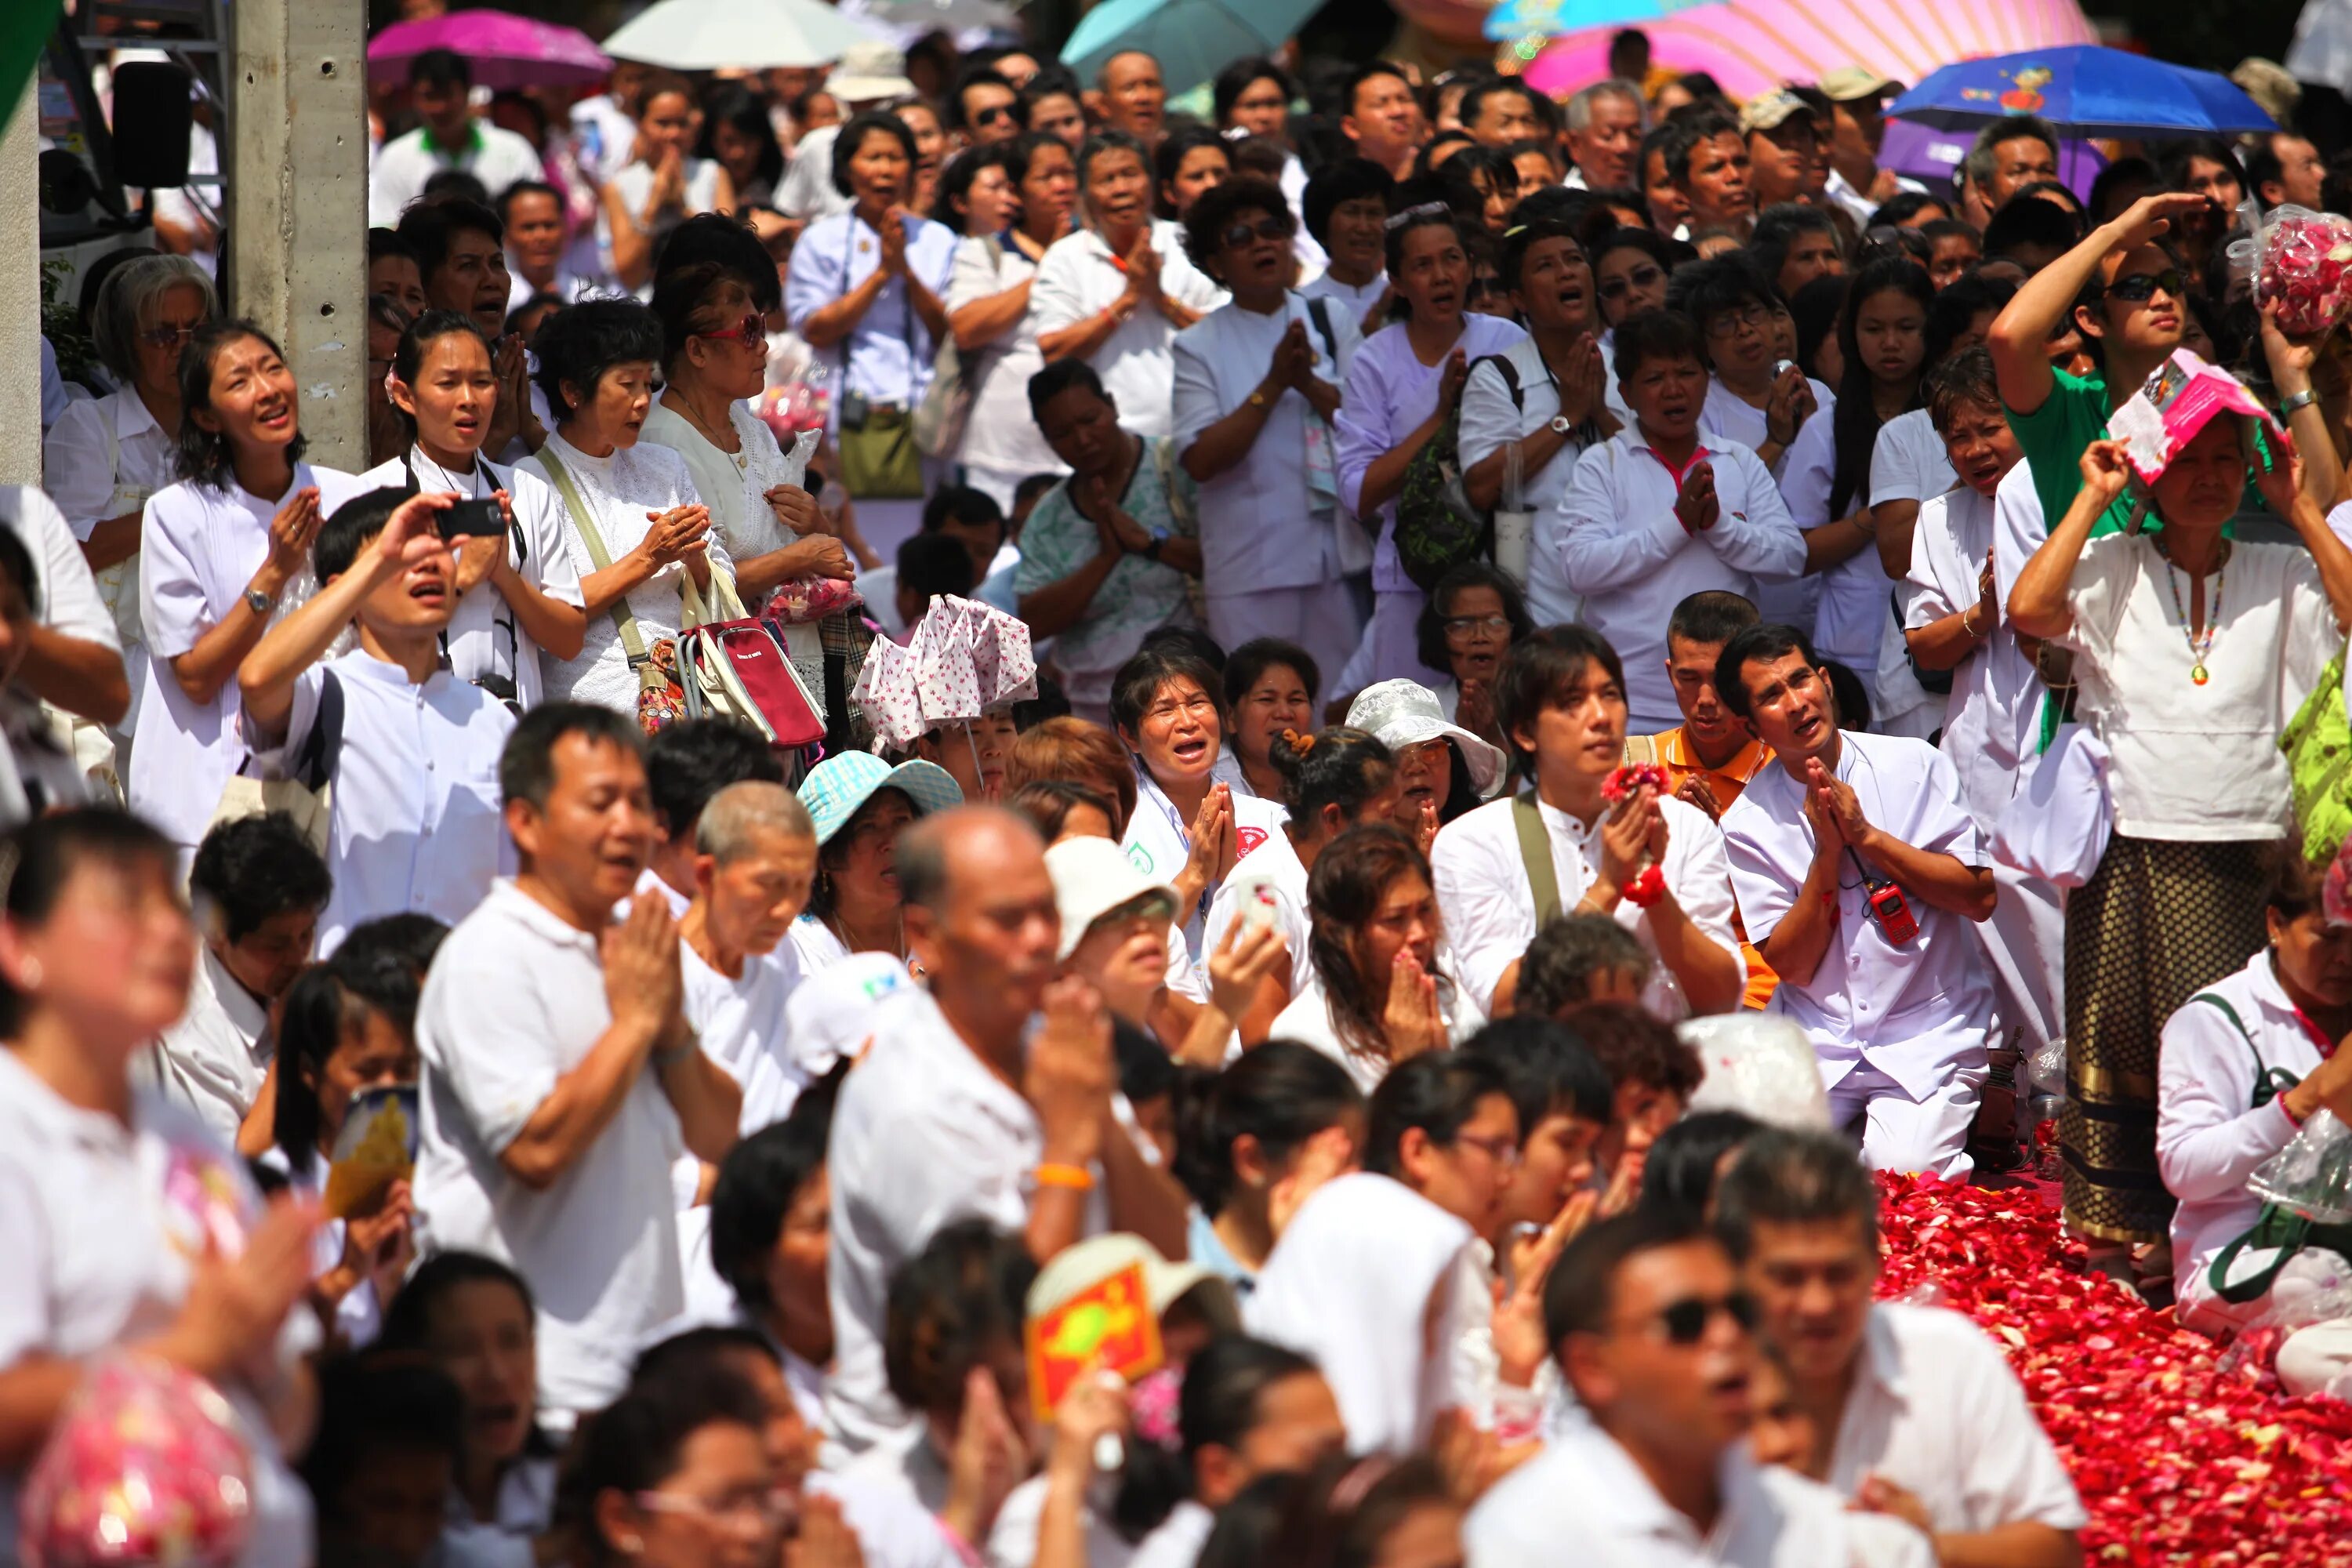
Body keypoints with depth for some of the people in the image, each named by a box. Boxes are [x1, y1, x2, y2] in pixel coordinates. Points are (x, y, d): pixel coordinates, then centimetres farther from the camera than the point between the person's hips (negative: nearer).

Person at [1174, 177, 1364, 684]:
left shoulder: (1332, 323, 10)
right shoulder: (1200, 346, 2)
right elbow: (1201, 461, -9)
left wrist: (1309, 383, -12)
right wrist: (1273, 385, -14)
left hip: (1337, 555, 2)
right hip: (1249, 565, -2)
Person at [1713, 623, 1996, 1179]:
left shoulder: (1915, 767, -3)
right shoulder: (1748, 822, -2)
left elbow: (1979, 898, -8)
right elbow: (1791, 965, -4)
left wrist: (1867, 835, -14)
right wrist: (1827, 855, -16)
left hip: (1927, 1033, -1)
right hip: (1818, 1040, 1)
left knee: (1901, 1170, -21)